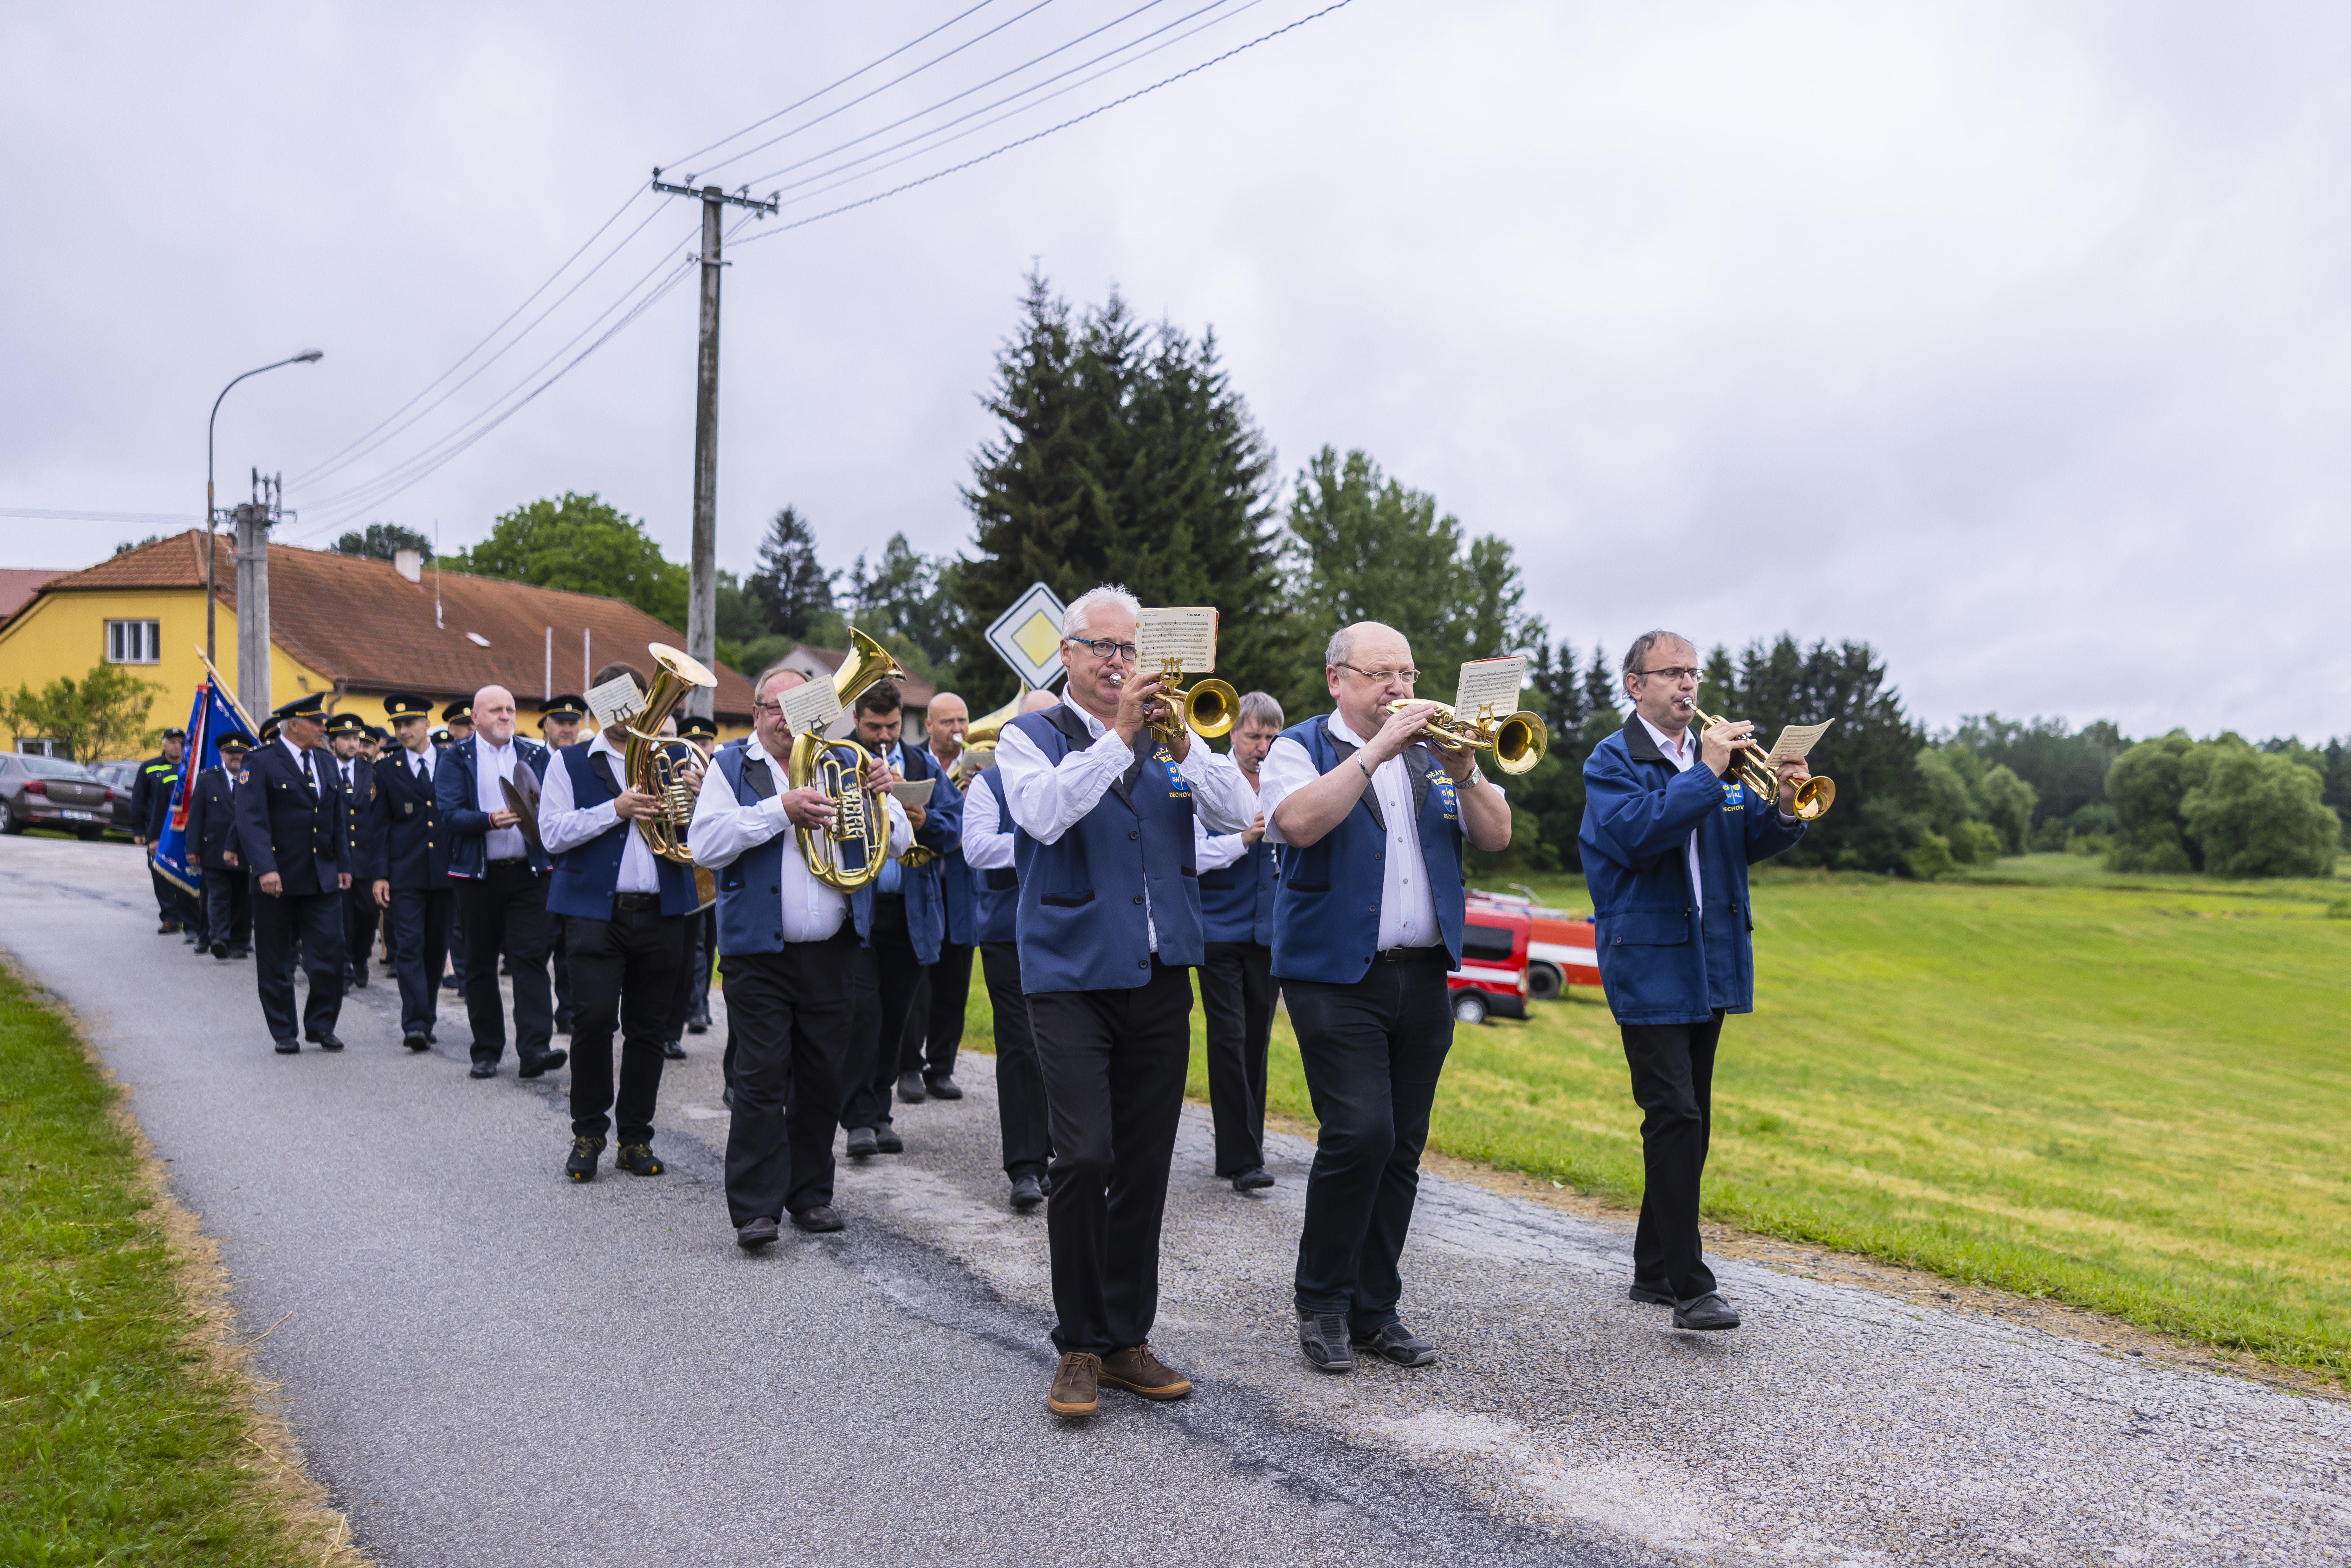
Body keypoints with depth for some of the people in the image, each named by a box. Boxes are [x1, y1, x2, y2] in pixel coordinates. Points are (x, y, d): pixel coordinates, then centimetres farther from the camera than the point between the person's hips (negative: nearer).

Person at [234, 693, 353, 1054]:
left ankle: (321, 1025, 13)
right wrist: (265, 869, -24)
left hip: (323, 879, 5)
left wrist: (343, 865, 12)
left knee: (330, 954, -1)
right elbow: (251, 820, -15)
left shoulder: (325, 763, 13)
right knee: (276, 962, 6)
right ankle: (284, 1033, 16)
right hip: (278, 879, -5)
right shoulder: (261, 764, -7)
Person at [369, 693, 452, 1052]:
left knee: (436, 948, 8)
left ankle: (427, 1021, 19)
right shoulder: (386, 769, 5)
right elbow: (380, 825, 3)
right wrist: (378, 875, -5)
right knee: (409, 946, -7)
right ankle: (414, 1025, -9)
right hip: (404, 872, -2)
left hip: (444, 871, 2)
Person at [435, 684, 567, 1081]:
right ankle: (487, 1050, 17)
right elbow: (451, 814, -8)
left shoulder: (536, 755, 10)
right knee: (480, 963, 7)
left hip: (528, 872, 1)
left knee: (531, 956, -8)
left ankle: (534, 1049, -12)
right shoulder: (456, 759, 3)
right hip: (478, 874, -1)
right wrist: (492, 820, -24)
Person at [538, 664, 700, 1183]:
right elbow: (553, 834, -3)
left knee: (648, 1028, 5)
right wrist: (615, 809, -13)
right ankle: (588, 1134, 5)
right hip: (596, 908, -2)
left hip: (661, 912, 2)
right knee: (594, 1017, -13)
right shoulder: (571, 762, 9)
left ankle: (636, 1139, 16)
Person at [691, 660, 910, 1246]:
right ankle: (755, 1208, 0)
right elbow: (704, 844, -11)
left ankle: (810, 1194, 21)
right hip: (759, 951, -3)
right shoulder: (731, 766, 4)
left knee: (824, 1079, 9)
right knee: (761, 1081, -5)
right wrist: (781, 809, -18)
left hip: (832, 951, 3)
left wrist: (880, 797, -11)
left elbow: (898, 842, 10)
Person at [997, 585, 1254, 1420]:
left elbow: (1238, 815, 0)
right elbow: (1044, 815, -17)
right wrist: (1118, 735, -17)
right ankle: (1080, 1344, 3)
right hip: (1072, 975, -4)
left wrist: (1180, 744, -13)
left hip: (1161, 976, 4)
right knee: (1085, 1158, -13)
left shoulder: (1168, 734, 13)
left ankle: (1126, 1337, 20)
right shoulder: (1030, 737, 3)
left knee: (1144, 1166, 8)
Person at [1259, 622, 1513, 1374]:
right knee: (1358, 1133, -15)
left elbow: (1497, 837, 7)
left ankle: (1374, 1311, 17)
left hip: (1424, 975, 5)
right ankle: (1321, 1304, 3)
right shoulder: (1300, 748, 1)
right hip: (1337, 975, -5)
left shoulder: (1433, 749, 16)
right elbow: (1299, 822, -20)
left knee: (1402, 1148, 6)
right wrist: (1377, 749, -20)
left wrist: (1464, 773, -10)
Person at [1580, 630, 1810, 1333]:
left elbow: (1750, 842, 10)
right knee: (1674, 1118, -12)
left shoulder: (1715, 753, 15)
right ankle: (1690, 1287, -9)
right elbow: (1635, 834, -22)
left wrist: (1784, 810, -10)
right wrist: (1706, 774, -22)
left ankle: (1654, 1270, 23)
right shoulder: (1613, 760, -5)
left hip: (1710, 963, 7)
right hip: (1650, 965, -7)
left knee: (1687, 1122, 12)